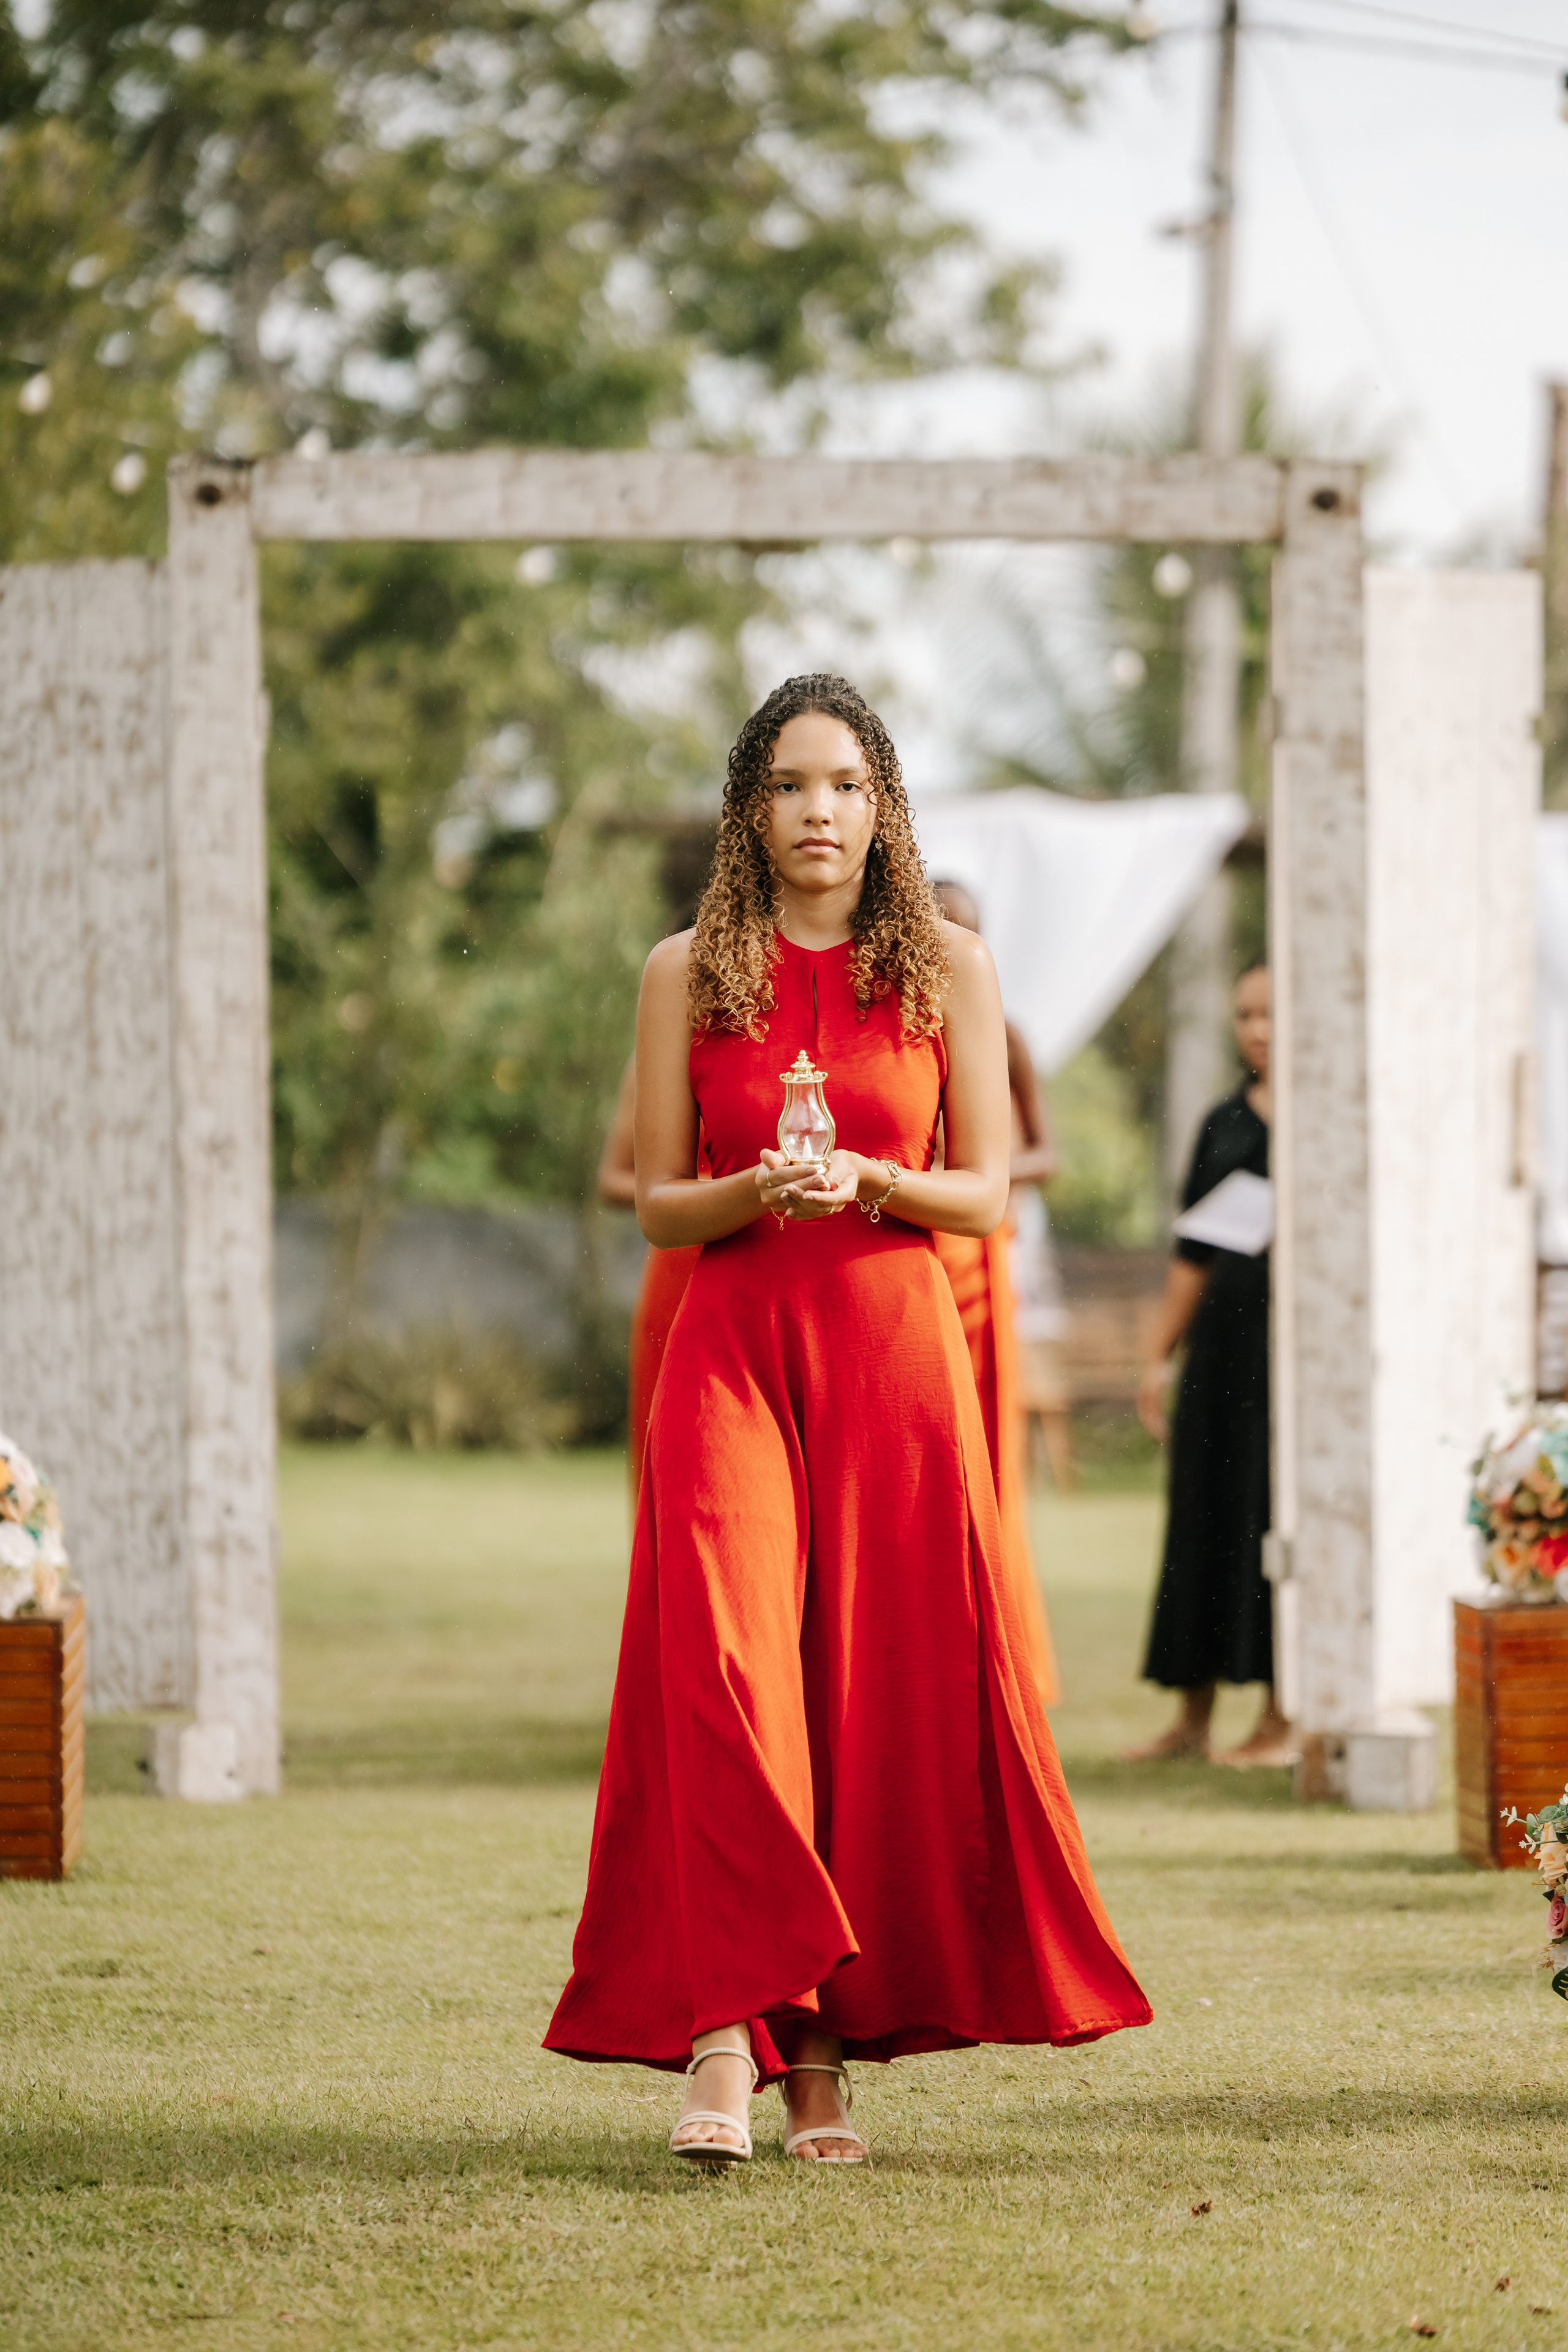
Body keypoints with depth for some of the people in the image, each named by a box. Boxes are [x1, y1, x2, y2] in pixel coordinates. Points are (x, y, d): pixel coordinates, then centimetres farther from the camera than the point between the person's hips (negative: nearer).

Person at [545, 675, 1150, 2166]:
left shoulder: (948, 967, 7)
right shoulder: (687, 974, 7)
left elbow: (986, 1192, 6)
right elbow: (656, 1204, 7)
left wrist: (869, 1180, -13)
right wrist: (756, 1191, -13)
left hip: (894, 1353, 1)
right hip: (732, 1351, -1)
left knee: (882, 1690, -2)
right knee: (721, 1664, -17)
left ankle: (829, 2047, 6)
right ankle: (725, 2037, -22)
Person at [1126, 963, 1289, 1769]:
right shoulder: (1223, 1124, 15)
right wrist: (1160, 1355, 12)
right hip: (1225, 1338, 5)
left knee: (1283, 1515, -6)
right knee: (1205, 1515, 4)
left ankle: (1284, 1717, 0)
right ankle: (1193, 1714, 9)